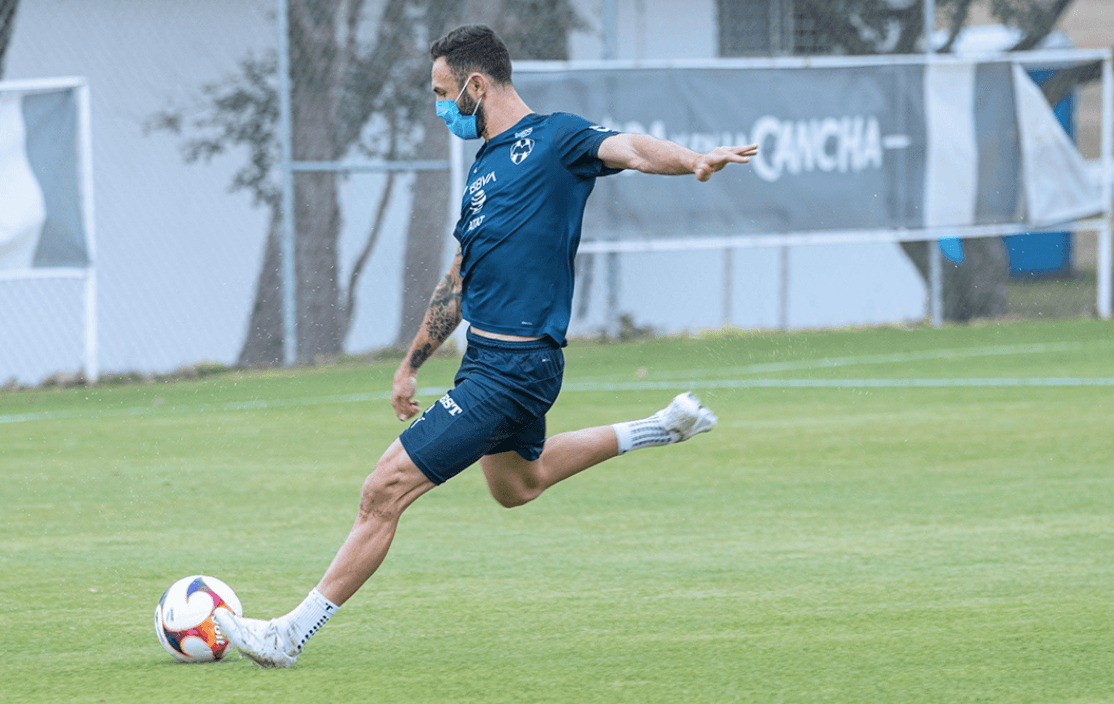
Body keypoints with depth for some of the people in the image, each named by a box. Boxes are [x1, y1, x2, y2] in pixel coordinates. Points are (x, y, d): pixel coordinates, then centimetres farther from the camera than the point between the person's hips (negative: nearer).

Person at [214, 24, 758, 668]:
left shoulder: (554, 138, -8)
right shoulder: (487, 167, 17)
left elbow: (631, 150, -25)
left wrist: (697, 162, -45)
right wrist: (412, 365, 29)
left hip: (514, 368, -10)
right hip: (488, 354, 10)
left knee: (385, 490, -10)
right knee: (516, 483, 34)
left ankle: (292, 635, -3)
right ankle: (661, 428, 39)